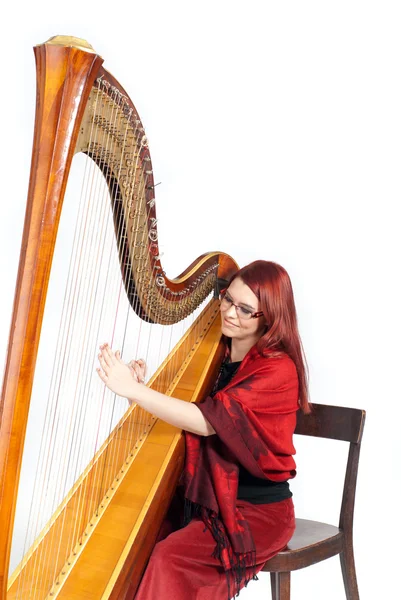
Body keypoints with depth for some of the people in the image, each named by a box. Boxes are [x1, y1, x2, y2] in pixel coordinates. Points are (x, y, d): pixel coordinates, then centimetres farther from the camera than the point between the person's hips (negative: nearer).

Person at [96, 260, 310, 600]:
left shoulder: (278, 370, -18)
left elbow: (208, 422, -29)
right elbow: (179, 413, 7)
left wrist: (132, 390, -31)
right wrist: (142, 386, -12)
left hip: (256, 510, -6)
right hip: (205, 497, 6)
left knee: (169, 560, -24)